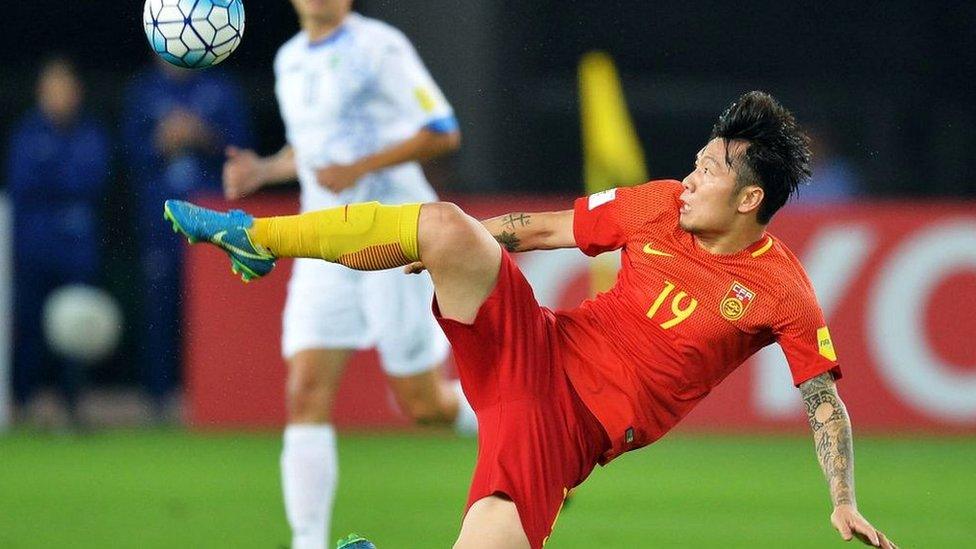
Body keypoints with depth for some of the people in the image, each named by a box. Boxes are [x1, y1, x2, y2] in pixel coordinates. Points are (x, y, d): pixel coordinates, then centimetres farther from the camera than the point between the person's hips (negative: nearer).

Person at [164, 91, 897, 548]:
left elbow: (826, 402, -6)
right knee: (444, 225, -21)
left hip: (579, 424, -3)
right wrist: (450, 251, 15)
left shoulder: (782, 294, -10)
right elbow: (546, 229, 14)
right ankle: (256, 238, -6)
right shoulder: (661, 206, 3)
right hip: (536, 348, 3)